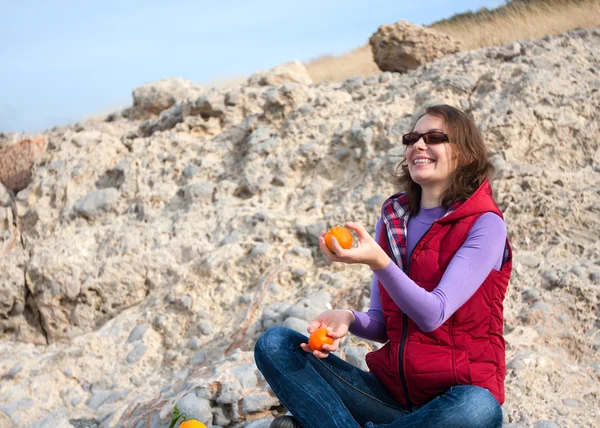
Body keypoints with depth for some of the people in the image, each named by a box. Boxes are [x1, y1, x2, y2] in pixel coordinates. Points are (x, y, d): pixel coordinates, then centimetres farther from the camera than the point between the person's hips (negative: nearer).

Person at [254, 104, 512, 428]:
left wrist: (378, 262, -35)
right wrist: (348, 319, -14)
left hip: (459, 395, -4)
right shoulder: (392, 219, 8)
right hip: (391, 390, 5)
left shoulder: (485, 225, -8)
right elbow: (382, 324, 9)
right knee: (274, 344, -9)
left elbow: (433, 315, -19)